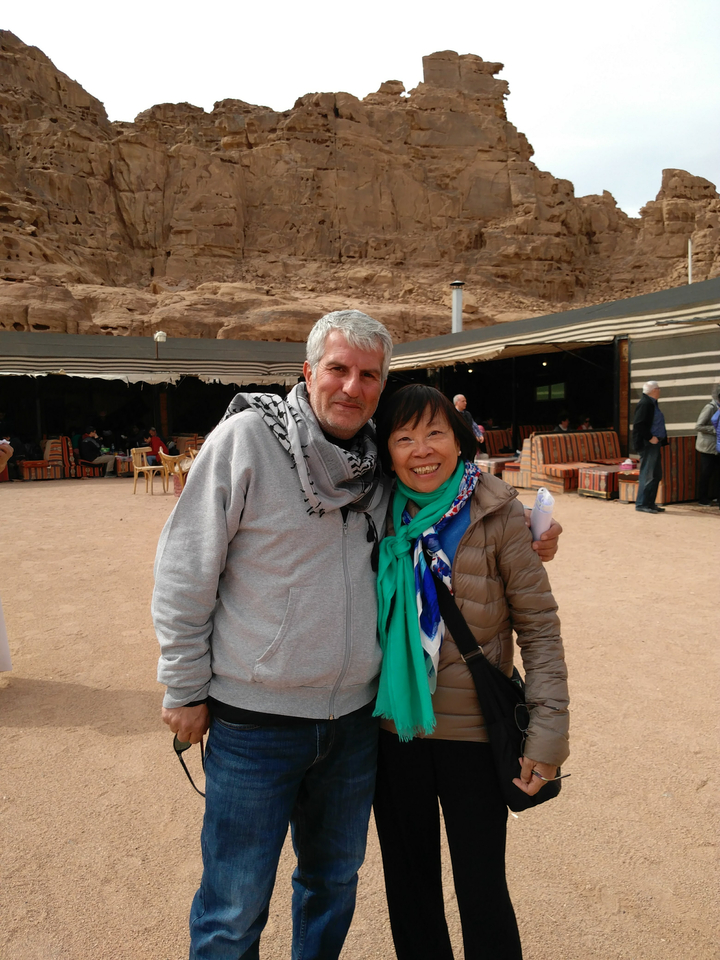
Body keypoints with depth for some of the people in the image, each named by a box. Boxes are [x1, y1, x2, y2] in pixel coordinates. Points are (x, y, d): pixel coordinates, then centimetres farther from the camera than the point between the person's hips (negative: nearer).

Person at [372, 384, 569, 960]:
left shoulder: (496, 515, -13)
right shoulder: (380, 514, -2)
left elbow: (540, 627, -10)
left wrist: (548, 730, -15)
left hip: (473, 732, -3)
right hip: (393, 726, 4)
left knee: (482, 891, 11)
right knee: (408, 881, 20)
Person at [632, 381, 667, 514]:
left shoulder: (652, 403, 15)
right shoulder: (645, 404, -15)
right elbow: (638, 424, -22)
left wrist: (661, 439, 11)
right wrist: (650, 438, -20)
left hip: (654, 443, 10)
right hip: (648, 444, -10)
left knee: (656, 475, 13)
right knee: (647, 474, -8)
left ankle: (650, 503, 19)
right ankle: (641, 504, -2)